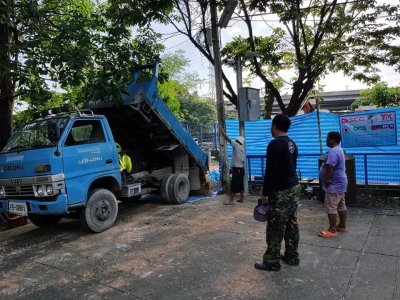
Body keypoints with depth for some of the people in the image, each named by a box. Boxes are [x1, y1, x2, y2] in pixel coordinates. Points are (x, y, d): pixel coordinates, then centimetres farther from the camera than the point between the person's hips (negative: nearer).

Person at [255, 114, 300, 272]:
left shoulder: (274, 144, -18)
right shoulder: (292, 144, 12)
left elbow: (270, 171, -20)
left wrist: (265, 193, -14)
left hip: (281, 191, -10)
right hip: (294, 187, 10)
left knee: (275, 228, -1)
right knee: (291, 224, 16)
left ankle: (272, 262, 8)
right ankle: (292, 257, 26)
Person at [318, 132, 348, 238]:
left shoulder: (333, 152, -22)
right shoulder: (338, 149, 15)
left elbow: (329, 167, -31)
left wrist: (327, 179, -21)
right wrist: (329, 179, 16)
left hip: (334, 184, -11)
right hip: (339, 183, 11)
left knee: (331, 207, -7)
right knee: (341, 205, 16)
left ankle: (332, 230, -3)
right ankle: (342, 226, 26)